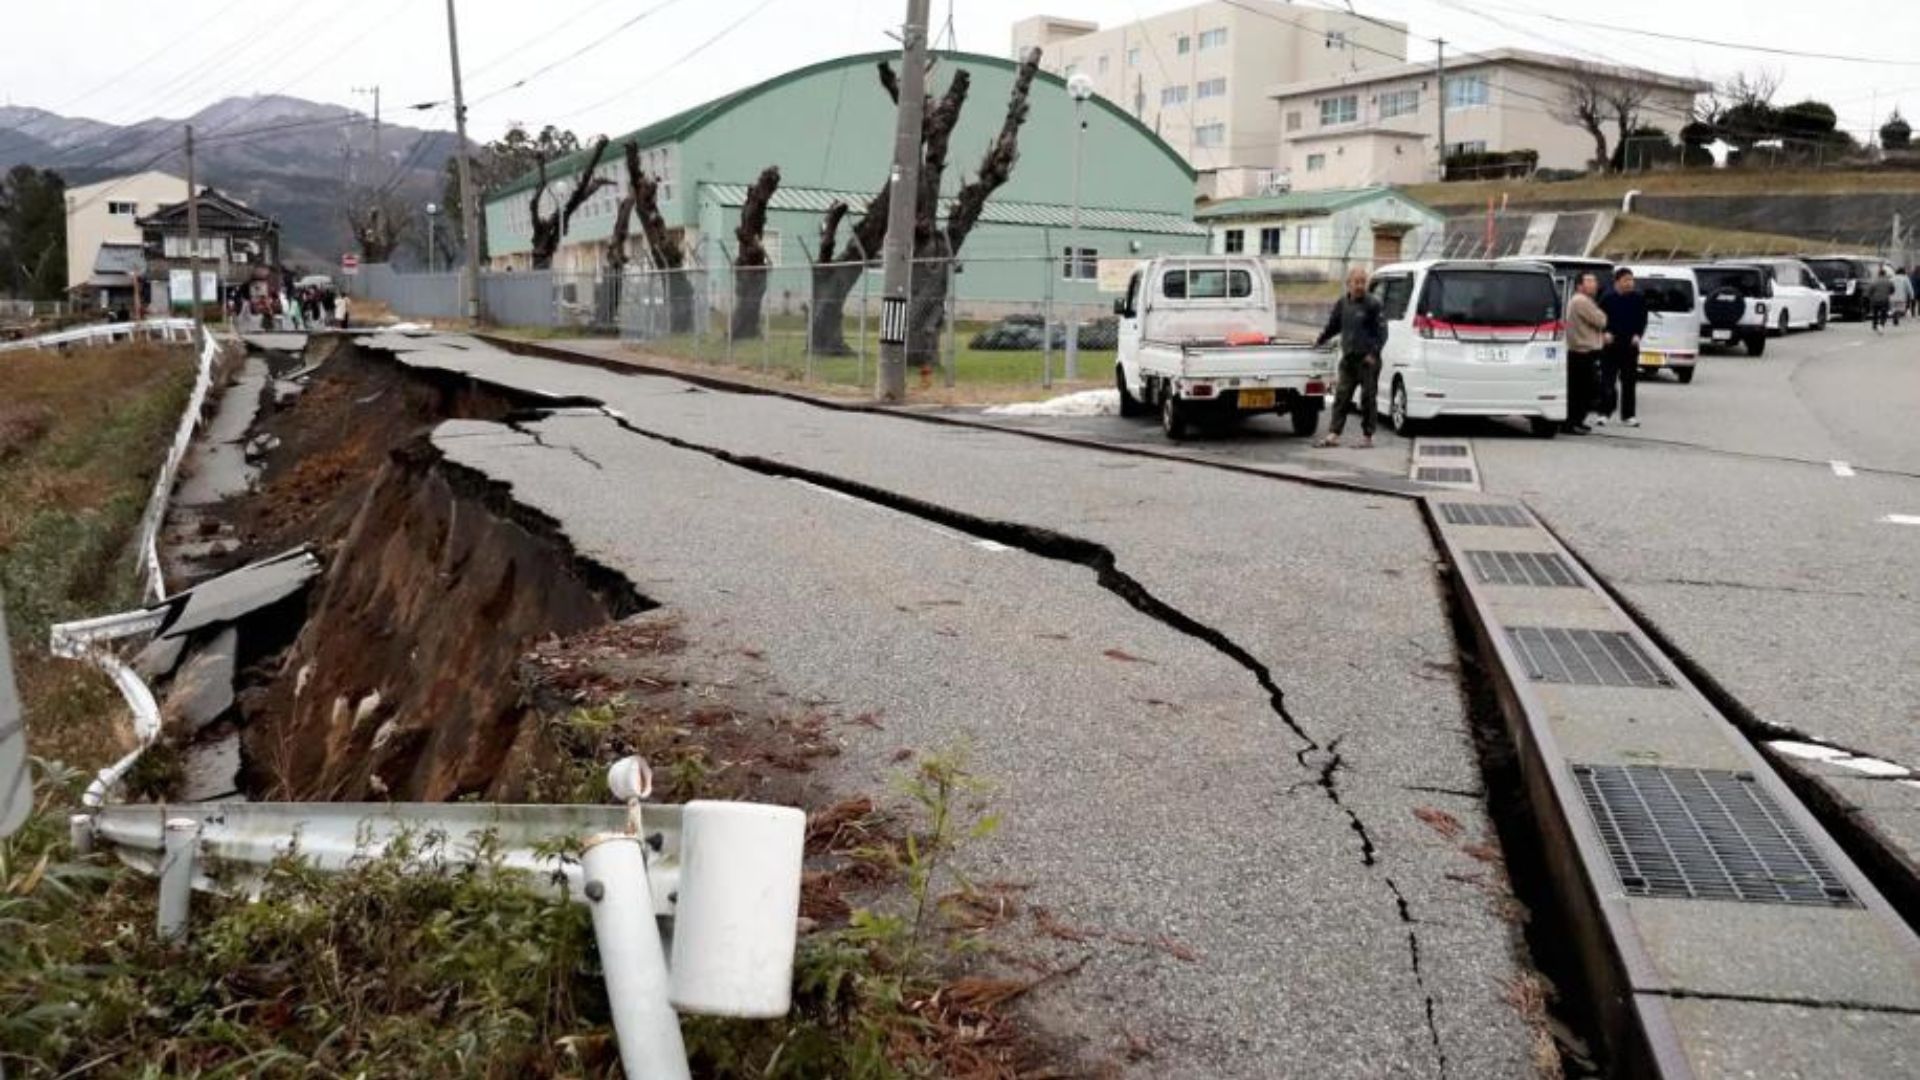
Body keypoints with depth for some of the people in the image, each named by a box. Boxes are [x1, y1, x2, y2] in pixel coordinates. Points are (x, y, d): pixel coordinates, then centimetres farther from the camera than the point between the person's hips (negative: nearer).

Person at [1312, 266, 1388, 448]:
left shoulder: (1373, 304, -6)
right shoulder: (1342, 304, 10)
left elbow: (1382, 331, -7)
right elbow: (1333, 326, 25)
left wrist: (1374, 353, -14)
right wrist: (1320, 341, 24)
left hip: (1368, 360, -5)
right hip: (1348, 358, 5)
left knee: (1368, 398, 0)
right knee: (1341, 396, 2)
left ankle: (1367, 437, 7)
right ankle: (1333, 435, 3)